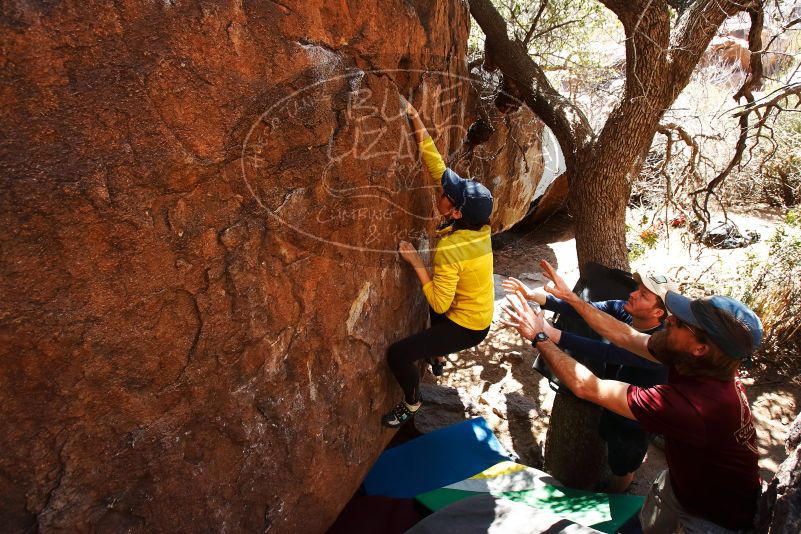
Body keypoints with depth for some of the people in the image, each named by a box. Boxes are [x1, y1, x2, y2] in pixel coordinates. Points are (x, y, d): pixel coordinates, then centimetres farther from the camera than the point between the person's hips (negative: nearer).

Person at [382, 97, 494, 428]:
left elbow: (440, 303, -28)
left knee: (397, 354, -7)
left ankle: (411, 402, 18)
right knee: (431, 300, 37)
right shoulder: (479, 226, -11)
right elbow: (439, 169, -11)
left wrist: (417, 263, -25)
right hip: (480, 316, 9)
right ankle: (439, 354, 54)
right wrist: (416, 121, -13)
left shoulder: (449, 250, -32)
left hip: (466, 326, -8)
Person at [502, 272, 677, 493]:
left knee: (621, 469, 23)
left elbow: (607, 353, -53)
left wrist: (552, 334, -63)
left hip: (636, 420, -5)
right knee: (609, 436, 34)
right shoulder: (622, 310, -22)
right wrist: (537, 296, -47)